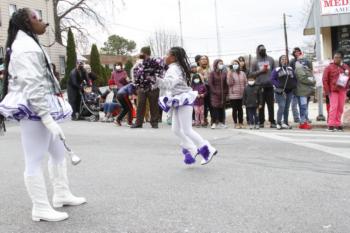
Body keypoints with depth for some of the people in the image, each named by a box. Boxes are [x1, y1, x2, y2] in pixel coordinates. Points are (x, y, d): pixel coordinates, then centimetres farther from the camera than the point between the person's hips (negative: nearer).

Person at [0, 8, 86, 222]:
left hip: (42, 109, 11)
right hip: (34, 111, -11)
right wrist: (47, 118, -26)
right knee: (35, 160, -4)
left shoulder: (30, 44, 20)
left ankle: (62, 195, 30)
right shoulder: (26, 48, -15)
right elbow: (32, 87, -23)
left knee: (59, 152, 18)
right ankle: (41, 209, 4)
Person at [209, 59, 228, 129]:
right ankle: (214, 123, -4)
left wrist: (226, 91, -1)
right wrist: (215, 91, -11)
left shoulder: (224, 73, 10)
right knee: (215, 108, -7)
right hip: (215, 94, -4)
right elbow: (210, 83, -4)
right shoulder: (212, 73, 0)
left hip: (223, 94, 4)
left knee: (222, 108, 5)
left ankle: (221, 122, 11)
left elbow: (226, 83, 10)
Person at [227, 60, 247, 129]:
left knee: (240, 109, 8)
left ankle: (241, 123, 16)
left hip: (241, 94, 3)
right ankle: (236, 123, 8)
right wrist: (230, 76, -20)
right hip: (233, 95, -3)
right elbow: (229, 83, -9)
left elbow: (245, 83, 13)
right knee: (235, 109, 0)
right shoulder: (230, 73, -1)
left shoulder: (242, 73, 9)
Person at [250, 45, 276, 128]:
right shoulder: (255, 62, 4)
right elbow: (252, 73, 3)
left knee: (270, 104, 0)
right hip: (260, 86, -1)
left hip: (269, 85, 1)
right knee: (261, 105, 4)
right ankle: (261, 122, 9)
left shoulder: (270, 59, 9)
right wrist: (260, 71, -10)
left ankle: (272, 122, 2)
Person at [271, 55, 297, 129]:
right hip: (281, 92, -5)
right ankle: (279, 123, -8)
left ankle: (285, 123, 17)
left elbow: (294, 78, 20)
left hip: (289, 92, 5)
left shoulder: (290, 69, 15)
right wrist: (278, 85, -19)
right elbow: (272, 79, -8)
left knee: (287, 107, 9)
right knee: (281, 107, -13)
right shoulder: (276, 70, -2)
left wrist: (294, 86, 5)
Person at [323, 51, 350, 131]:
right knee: (333, 107, -11)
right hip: (333, 90, -4)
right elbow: (325, 79, -5)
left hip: (342, 90, 4)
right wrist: (327, 90, -10)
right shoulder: (329, 67, -3)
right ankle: (331, 124, -8)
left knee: (340, 108, 6)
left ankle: (338, 124, 14)